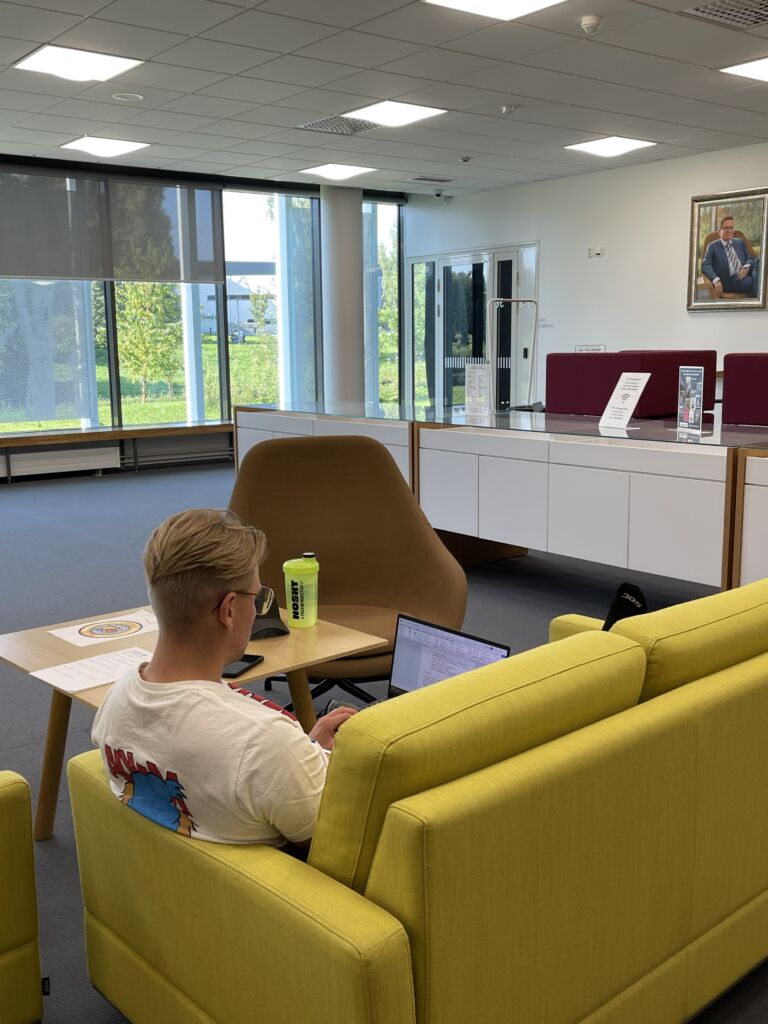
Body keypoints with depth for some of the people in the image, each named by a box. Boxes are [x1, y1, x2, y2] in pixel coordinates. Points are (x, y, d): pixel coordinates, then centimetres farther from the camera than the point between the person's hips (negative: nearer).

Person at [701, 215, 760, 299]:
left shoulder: (740, 242, 24)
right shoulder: (713, 246, 11)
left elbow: (750, 258, 20)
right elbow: (705, 265, -1)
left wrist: (746, 267, -6)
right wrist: (716, 280, -20)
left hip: (745, 273, 5)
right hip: (731, 280, -5)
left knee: (758, 262, -30)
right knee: (752, 281, -36)